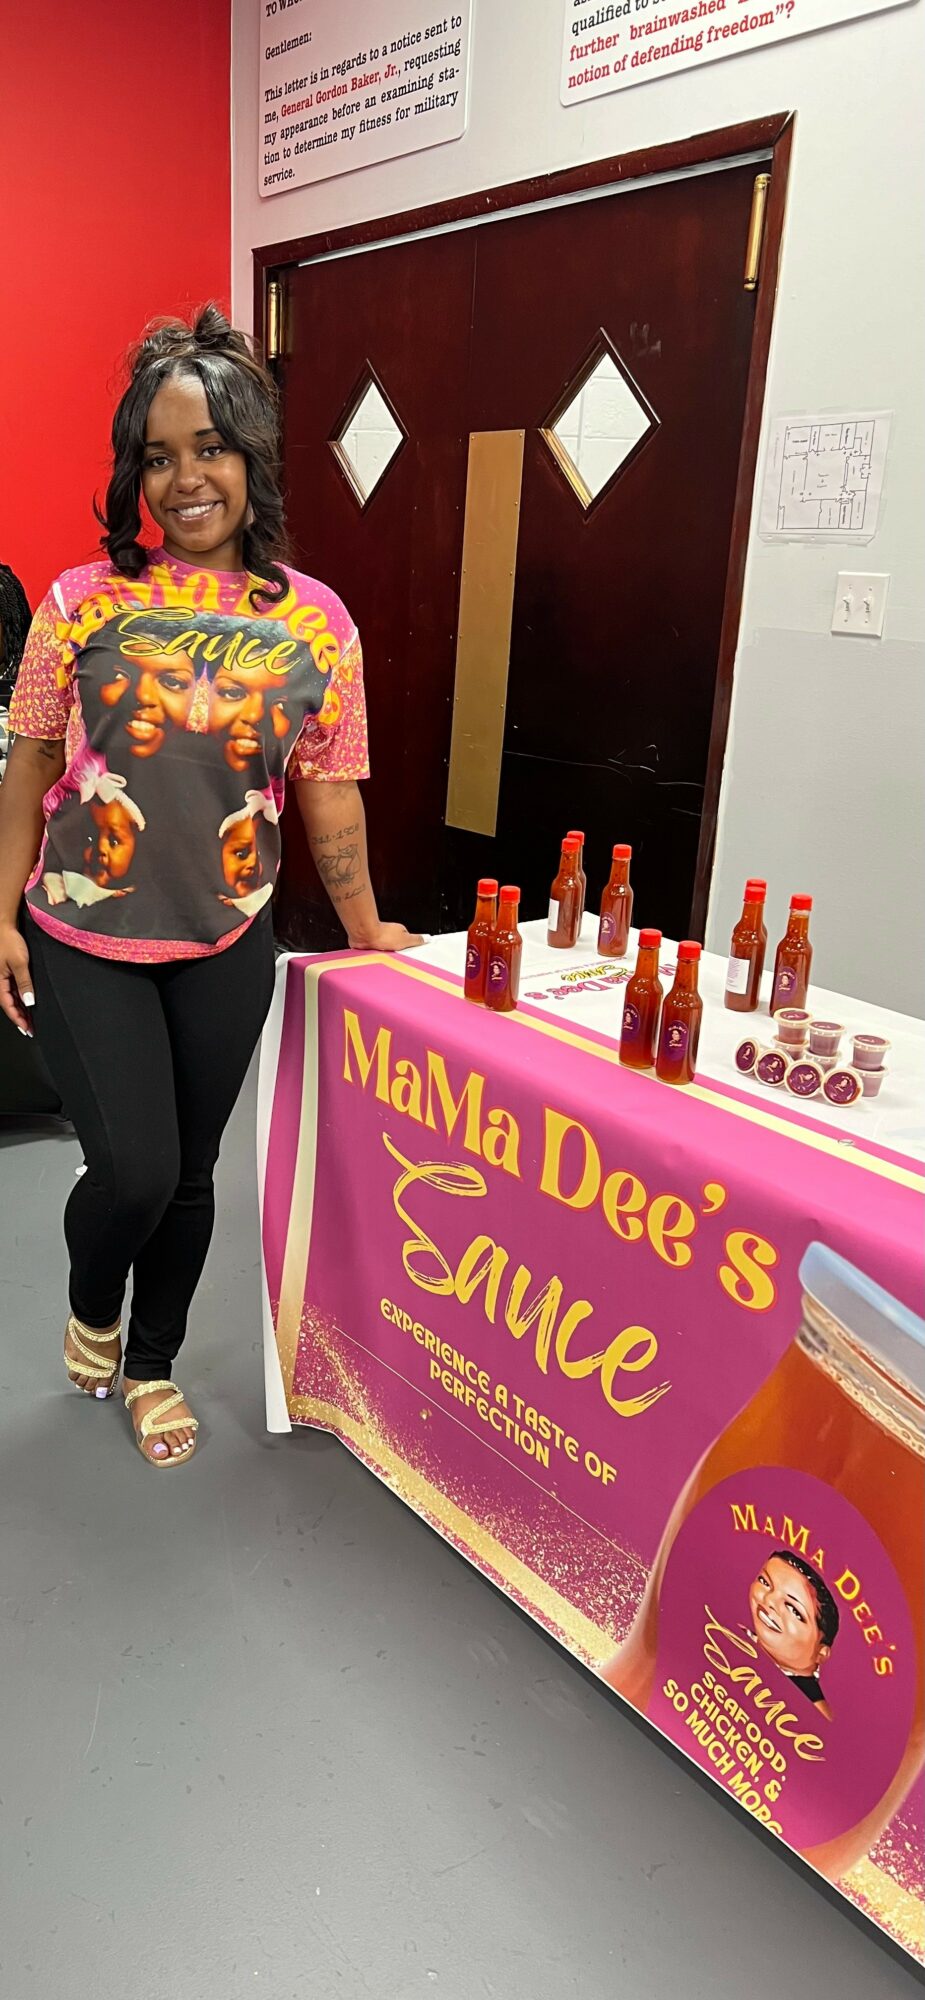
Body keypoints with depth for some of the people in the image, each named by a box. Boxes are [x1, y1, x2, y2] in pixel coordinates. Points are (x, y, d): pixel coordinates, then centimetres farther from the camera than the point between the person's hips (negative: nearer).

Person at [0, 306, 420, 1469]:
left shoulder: (315, 622, -2)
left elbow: (329, 795, 3)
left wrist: (364, 929, 7)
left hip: (225, 951, 2)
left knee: (190, 1172, 13)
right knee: (134, 1168, -5)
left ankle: (151, 1364, 39)